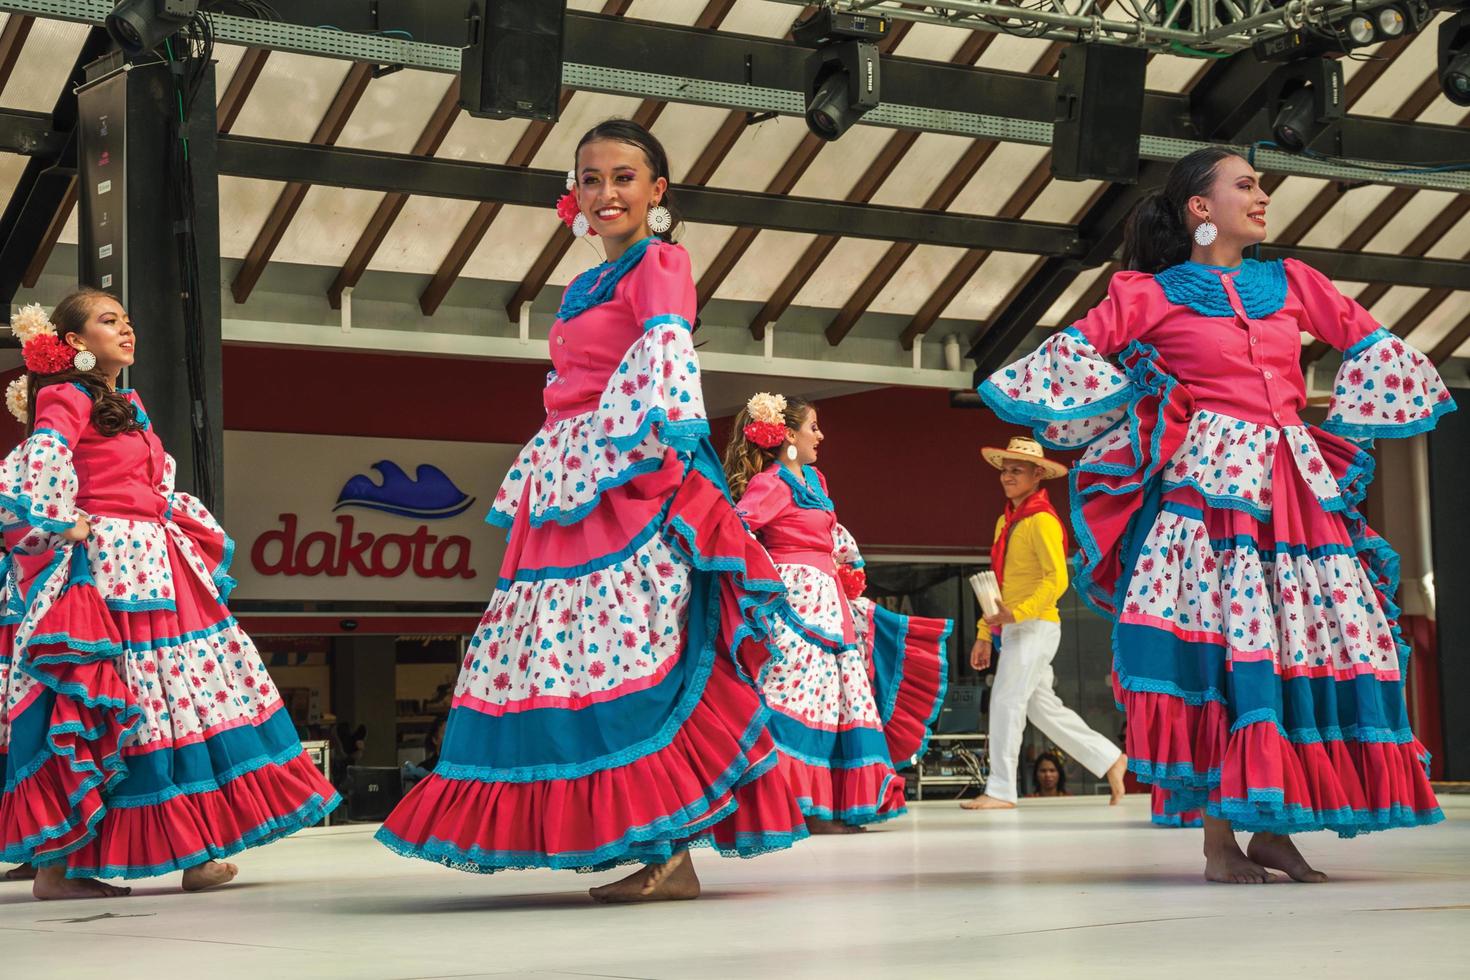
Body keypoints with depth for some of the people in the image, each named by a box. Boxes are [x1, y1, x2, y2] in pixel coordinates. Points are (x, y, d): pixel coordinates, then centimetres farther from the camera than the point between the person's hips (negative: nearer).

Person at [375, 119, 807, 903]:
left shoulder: (659, 265, -2)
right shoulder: (581, 289, 23)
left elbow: (666, 359, -19)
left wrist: (667, 442, -34)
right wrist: (531, 492, 24)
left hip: (629, 485, -9)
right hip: (565, 489, 9)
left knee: (637, 654, -15)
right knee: (569, 657, 5)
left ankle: (671, 851, -14)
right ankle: (650, 849, 8)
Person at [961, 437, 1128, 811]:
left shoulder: (1041, 521, -10)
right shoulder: (1005, 522, 16)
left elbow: (1057, 579, -18)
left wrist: (1018, 613, -26)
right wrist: (985, 633, 17)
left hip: (1036, 626, -9)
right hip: (1016, 628, 9)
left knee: (1006, 701, -10)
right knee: (1042, 706, 11)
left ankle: (1000, 791, -5)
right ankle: (1109, 759, 19)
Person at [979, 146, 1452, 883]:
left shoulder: (1293, 283, 17)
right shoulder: (1153, 294, 6)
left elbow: (1366, 342, 22)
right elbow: (1081, 348, 3)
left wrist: (1338, 426, 15)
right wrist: (1136, 410, -3)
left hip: (1297, 488, 5)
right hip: (1207, 483, -5)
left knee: (1307, 643, -2)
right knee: (1218, 649, -13)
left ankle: (1274, 827, 6)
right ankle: (1219, 839, -10)